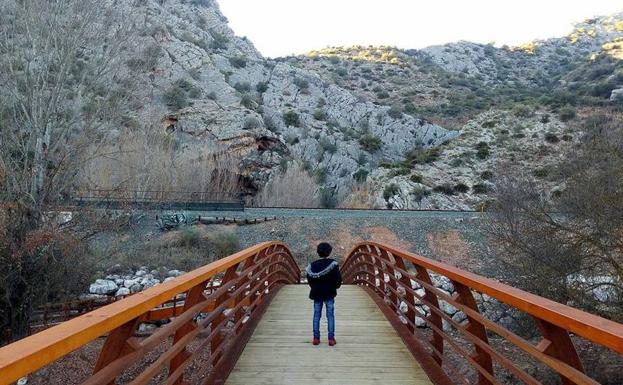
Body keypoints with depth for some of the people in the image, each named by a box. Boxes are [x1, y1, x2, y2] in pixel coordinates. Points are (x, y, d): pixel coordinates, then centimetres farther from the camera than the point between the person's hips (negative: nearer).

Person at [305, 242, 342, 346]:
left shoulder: (313, 265, -3)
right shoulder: (333, 263, -10)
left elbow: (309, 279, 0)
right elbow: (338, 278, -10)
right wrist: (336, 286, 10)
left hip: (316, 293, 2)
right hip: (329, 293, -2)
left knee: (316, 315, 10)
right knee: (330, 315, 5)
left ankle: (316, 338, 11)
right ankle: (331, 338, 5)